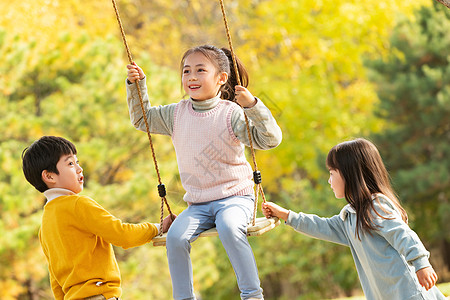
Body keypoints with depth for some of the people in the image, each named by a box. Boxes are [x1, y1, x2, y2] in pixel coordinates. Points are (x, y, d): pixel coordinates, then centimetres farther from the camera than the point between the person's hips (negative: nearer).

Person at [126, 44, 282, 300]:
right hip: (198, 202, 5)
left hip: (235, 196, -5)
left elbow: (271, 139, -16)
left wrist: (253, 105, -30)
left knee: (229, 228, -35)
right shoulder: (177, 113, 8)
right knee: (175, 236, -21)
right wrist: (137, 85, 11)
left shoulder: (230, 113, -8)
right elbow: (141, 119, 23)